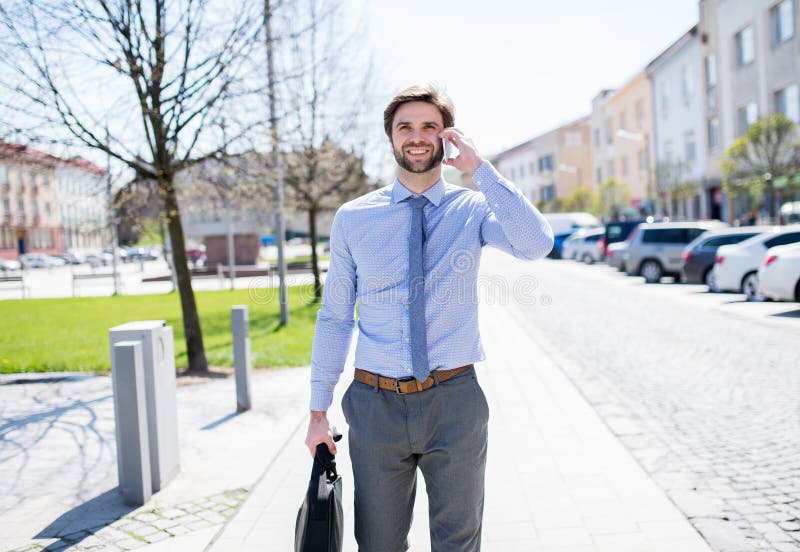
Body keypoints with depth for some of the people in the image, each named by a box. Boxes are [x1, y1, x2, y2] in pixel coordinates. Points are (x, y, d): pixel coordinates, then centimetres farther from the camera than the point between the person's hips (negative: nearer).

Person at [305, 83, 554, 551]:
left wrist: (479, 168, -18)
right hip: (376, 405, 1)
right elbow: (334, 317, 4)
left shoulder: (474, 209, -2)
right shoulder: (353, 218, 1)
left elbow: (537, 244, -23)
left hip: (454, 403, -1)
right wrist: (319, 411, 4)